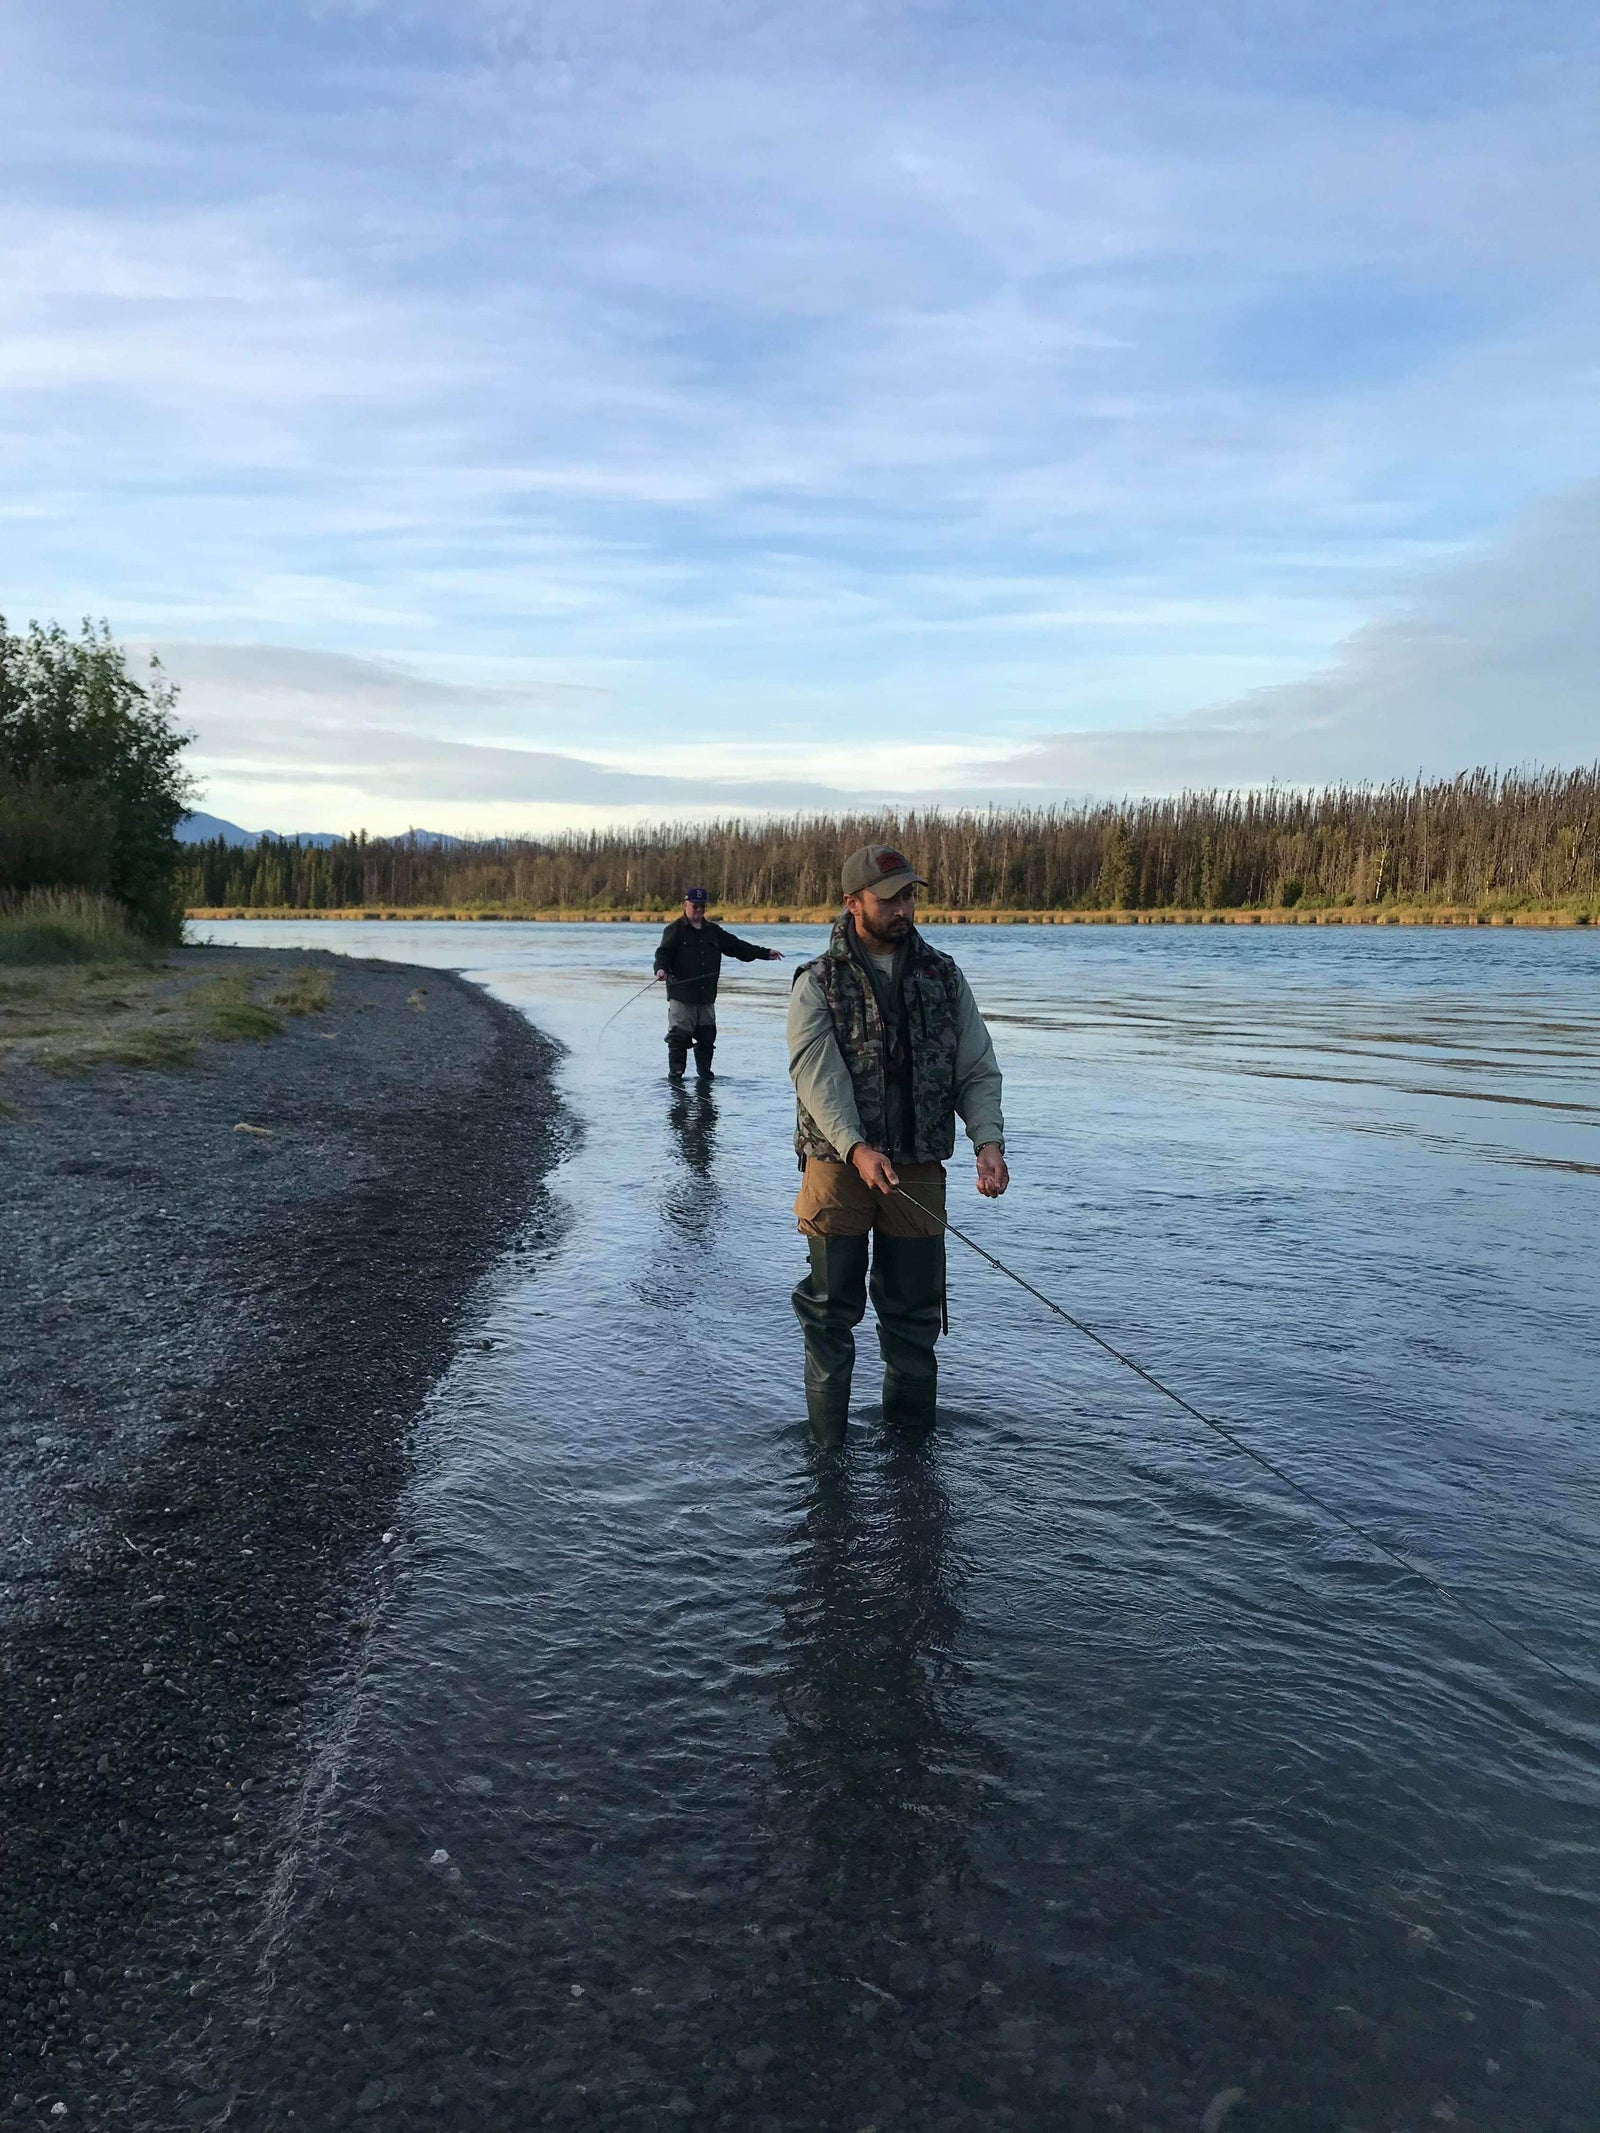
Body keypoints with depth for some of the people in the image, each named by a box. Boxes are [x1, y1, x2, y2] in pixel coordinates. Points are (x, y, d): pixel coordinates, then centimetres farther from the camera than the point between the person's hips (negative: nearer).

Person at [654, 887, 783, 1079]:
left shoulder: (713, 931, 17)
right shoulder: (675, 929, 1)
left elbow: (737, 946, 19)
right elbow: (663, 952, -9)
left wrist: (765, 953, 15)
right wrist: (661, 969, -31)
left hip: (707, 995, 5)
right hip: (681, 994, -5)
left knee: (707, 1035, 6)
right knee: (679, 1036, -3)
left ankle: (705, 1071, 18)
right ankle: (676, 1073, 6)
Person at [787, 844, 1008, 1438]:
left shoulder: (943, 976, 6)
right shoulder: (817, 985, -3)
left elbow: (977, 1070, 4)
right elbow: (817, 1076, -15)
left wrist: (988, 1140, -13)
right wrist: (856, 1148, -30)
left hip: (919, 1167, 3)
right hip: (838, 1164, -2)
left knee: (915, 1306, 10)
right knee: (831, 1305, 5)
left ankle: (911, 1426, 27)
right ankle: (826, 1431, 20)